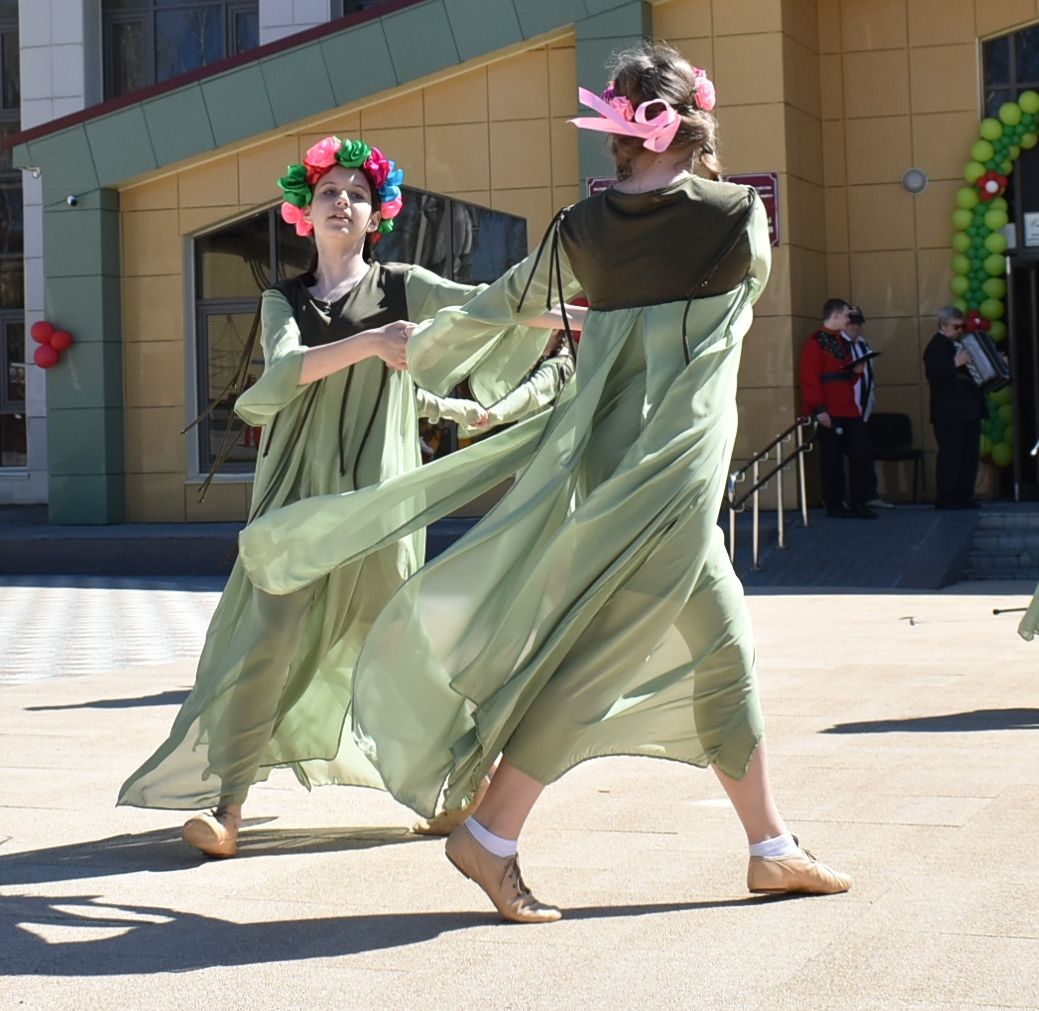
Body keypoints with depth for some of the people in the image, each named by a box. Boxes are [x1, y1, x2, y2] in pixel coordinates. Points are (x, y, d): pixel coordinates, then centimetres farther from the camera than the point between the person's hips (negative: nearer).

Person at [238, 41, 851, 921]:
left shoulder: (584, 230, 3)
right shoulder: (740, 214, -6)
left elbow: (495, 310, 16)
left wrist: (419, 349, 35)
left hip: (604, 446, 6)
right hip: (674, 466, -6)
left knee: (724, 646, 13)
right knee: (594, 657, -2)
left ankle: (772, 847, 20)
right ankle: (492, 837, -1)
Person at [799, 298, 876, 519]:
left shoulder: (843, 342, 19)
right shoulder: (815, 343, -8)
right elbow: (809, 378, -15)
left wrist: (855, 372, 4)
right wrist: (819, 409, -21)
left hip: (849, 410, 8)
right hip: (829, 413, -8)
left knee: (862, 454, 3)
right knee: (832, 459, -1)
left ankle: (858, 503, 8)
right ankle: (834, 505, 7)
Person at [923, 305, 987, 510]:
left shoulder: (960, 344, 16)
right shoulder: (936, 346, -8)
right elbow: (933, 373, -23)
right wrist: (955, 364, -31)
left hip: (969, 409, 8)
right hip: (949, 412, -8)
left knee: (970, 454, 8)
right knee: (950, 455, -9)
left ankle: (964, 496, 13)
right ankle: (945, 498, -7)